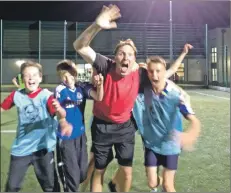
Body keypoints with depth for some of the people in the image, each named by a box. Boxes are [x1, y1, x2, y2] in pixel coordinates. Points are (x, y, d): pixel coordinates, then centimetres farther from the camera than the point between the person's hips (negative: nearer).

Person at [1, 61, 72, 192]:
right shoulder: (17, 95, -4)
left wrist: (60, 110, -57)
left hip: (43, 147, -2)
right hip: (21, 148, 3)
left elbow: (60, 112, -33)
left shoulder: (46, 95, -15)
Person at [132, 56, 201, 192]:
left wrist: (190, 135, -51)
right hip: (151, 143, 2)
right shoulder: (143, 90, -15)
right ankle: (157, 182, 43)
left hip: (170, 144, -2)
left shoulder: (175, 94, -23)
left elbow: (194, 120, -29)